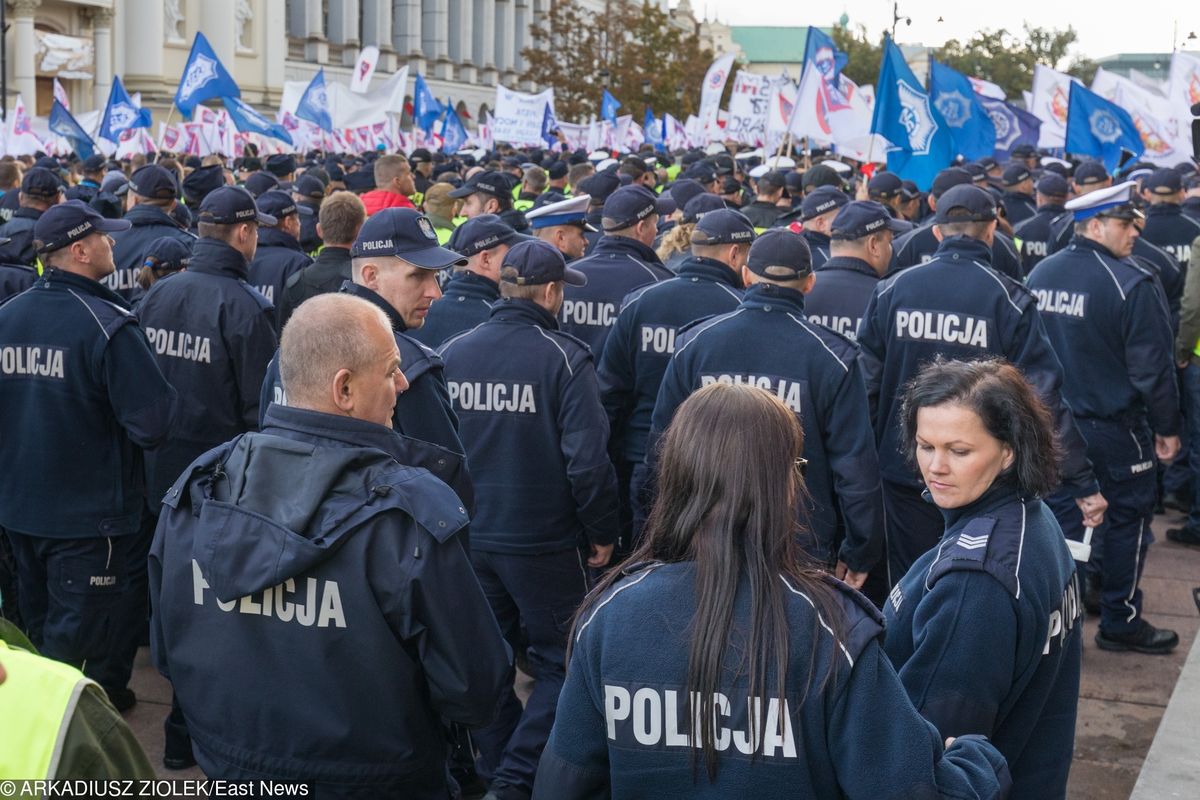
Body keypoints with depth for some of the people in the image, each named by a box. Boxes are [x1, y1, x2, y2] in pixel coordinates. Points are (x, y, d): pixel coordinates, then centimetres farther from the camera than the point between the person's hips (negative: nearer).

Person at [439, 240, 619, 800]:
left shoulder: (452, 354, 0)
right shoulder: (563, 358, -14)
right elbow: (587, 459, -16)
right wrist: (601, 533, -3)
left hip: (468, 538, 5)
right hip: (542, 540, -5)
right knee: (557, 663, 9)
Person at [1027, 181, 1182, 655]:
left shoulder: (1039, 275, 1)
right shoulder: (1131, 285, -19)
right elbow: (1153, 366, -17)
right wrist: (1168, 428, -6)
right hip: (1114, 428, -6)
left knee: (1061, 514, 14)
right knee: (1127, 519, 8)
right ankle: (1120, 622, 17)